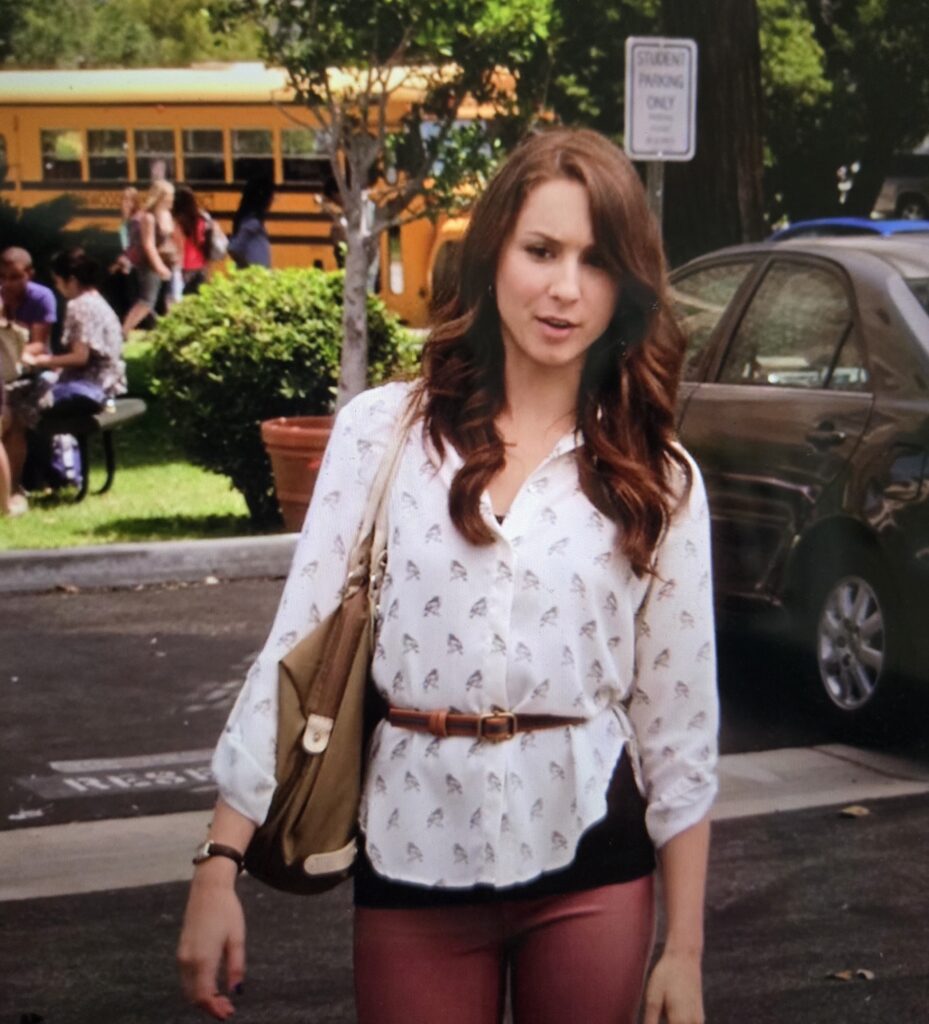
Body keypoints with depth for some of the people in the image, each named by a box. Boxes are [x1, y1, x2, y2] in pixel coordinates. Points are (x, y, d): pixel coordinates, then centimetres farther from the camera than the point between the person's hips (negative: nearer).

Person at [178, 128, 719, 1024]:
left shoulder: (659, 480, 2)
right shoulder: (382, 430, -1)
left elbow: (680, 717, 3)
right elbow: (295, 645, -1)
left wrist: (684, 949, 2)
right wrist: (219, 863, -6)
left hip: (589, 860, 1)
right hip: (413, 849, -1)